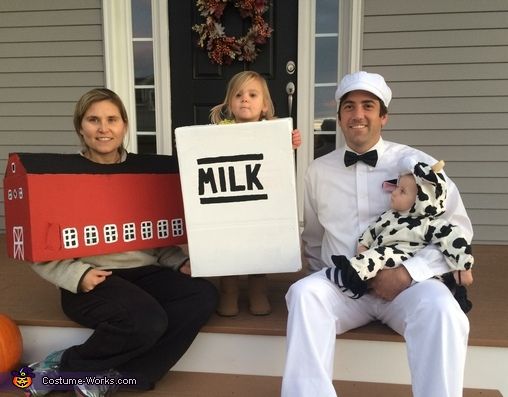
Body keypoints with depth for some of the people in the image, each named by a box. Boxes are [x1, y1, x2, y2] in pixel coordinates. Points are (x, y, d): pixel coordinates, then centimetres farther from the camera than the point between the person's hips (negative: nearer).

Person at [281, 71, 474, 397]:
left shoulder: (417, 163, 1)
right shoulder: (318, 170, 11)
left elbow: (458, 230, -1)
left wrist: (408, 273, -13)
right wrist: (329, 279, 9)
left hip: (405, 282, -2)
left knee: (441, 309, -33)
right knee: (304, 293, -29)